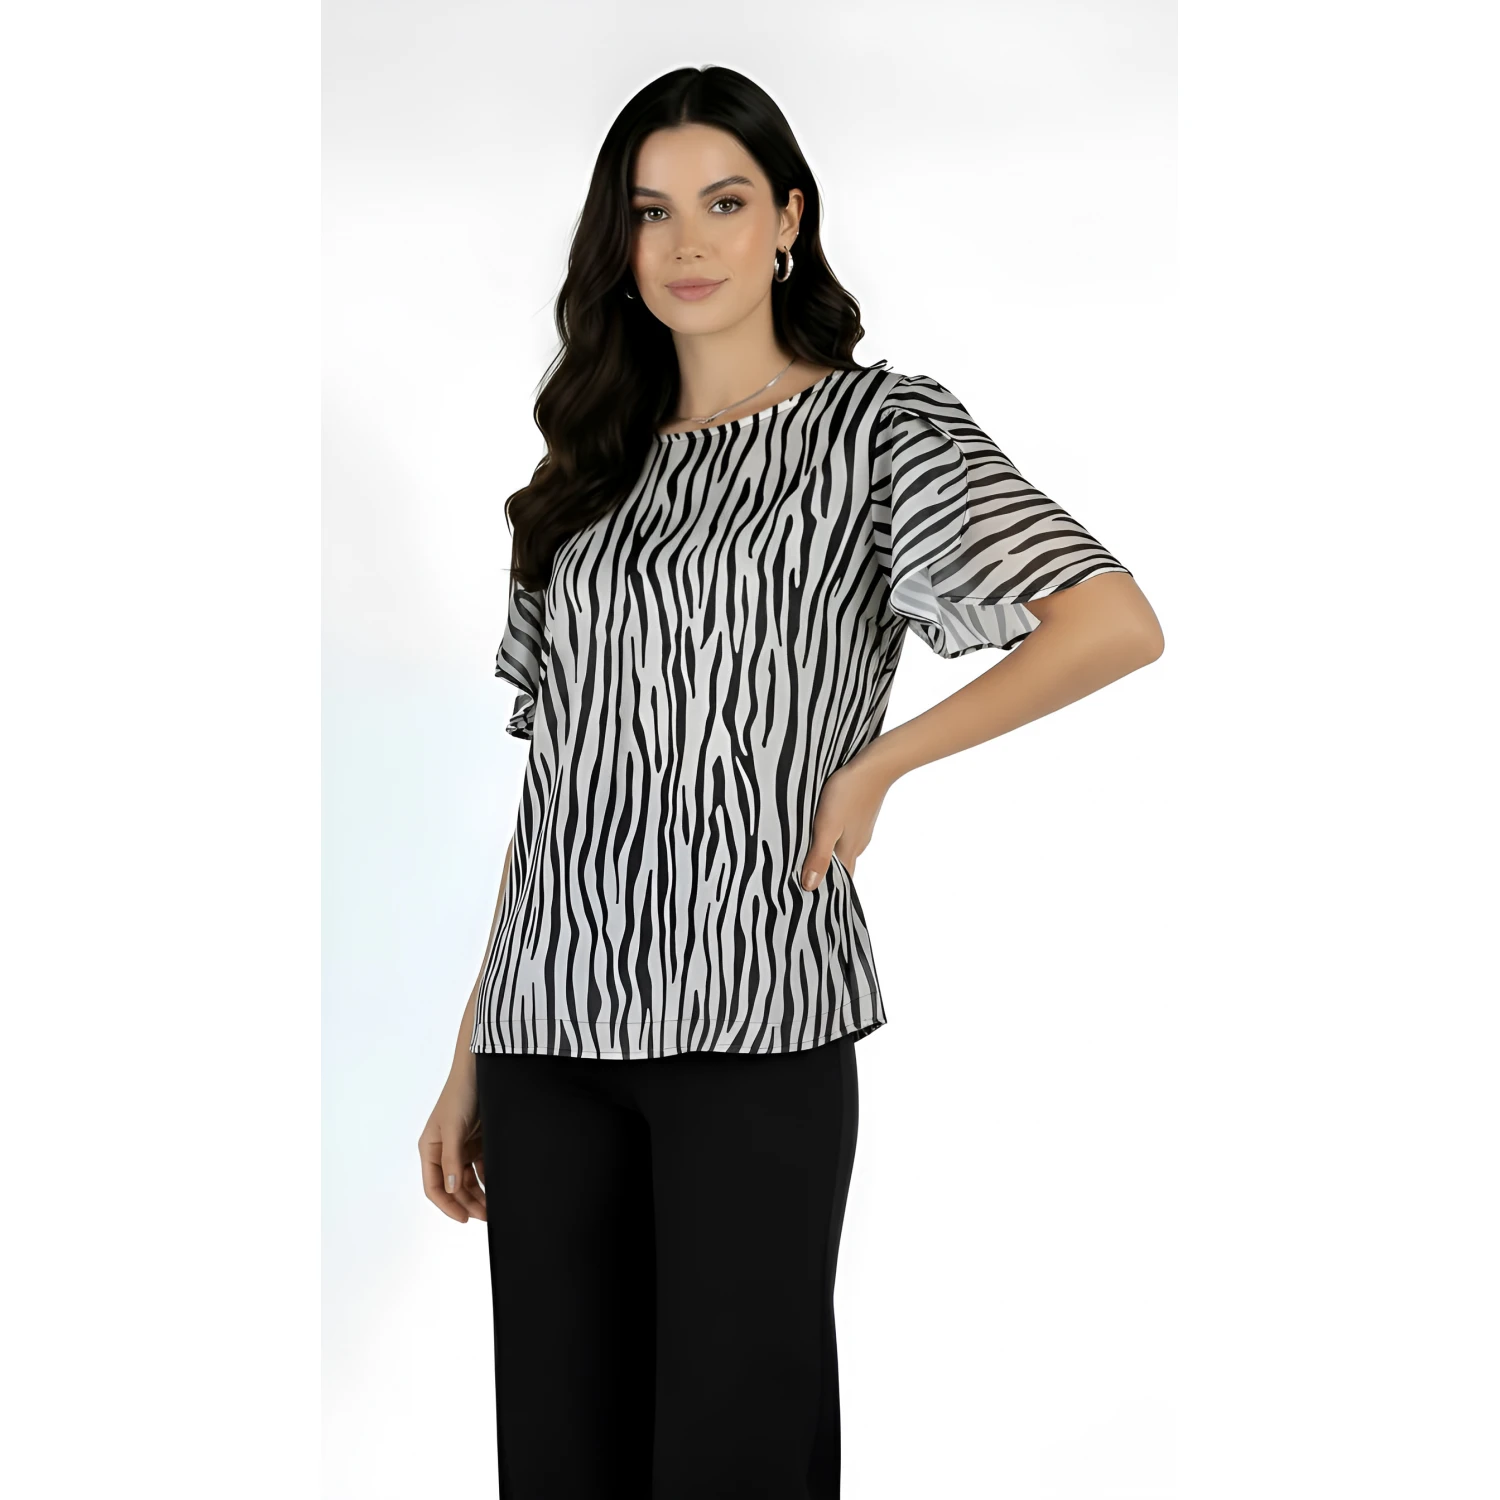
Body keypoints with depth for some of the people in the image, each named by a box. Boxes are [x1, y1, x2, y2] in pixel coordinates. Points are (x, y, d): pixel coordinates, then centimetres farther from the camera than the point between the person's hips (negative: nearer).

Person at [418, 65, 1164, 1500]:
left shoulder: (873, 425, 1)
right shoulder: (597, 471, 16)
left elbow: (1116, 625, -12)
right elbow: (551, 778, 15)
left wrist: (875, 763, -6)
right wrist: (470, 1058, 11)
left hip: (748, 1014, -5)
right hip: (547, 1026, 5)